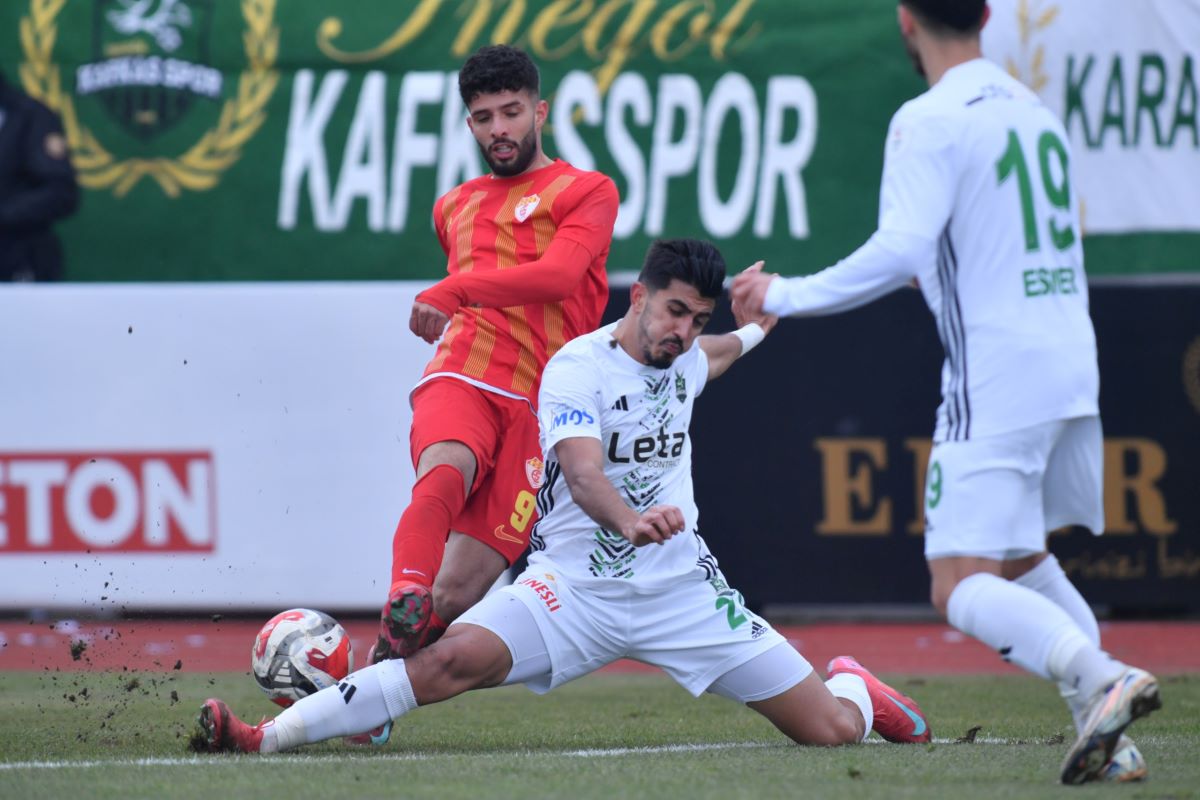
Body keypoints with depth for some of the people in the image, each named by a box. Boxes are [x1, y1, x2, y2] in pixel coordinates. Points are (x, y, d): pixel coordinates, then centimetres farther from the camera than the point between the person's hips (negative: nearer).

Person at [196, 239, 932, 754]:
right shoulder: (577, 369, -13)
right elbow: (582, 473, -32)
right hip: (579, 584, -4)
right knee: (456, 660, -30)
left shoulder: (684, 359, 6)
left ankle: (853, 686, 34)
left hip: (682, 589, 4)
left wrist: (750, 333, 47)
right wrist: (630, 520, -52)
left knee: (832, 731, -4)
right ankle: (267, 738, -28)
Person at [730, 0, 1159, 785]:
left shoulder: (930, 121, -11)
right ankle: (1107, 734, 10)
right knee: (1022, 560, 22)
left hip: (995, 382, -8)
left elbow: (899, 249, -21)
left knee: (963, 589, -7)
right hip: (1072, 364, 8)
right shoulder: (1031, 106, 14)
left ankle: (1100, 677, -31)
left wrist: (787, 295, -12)